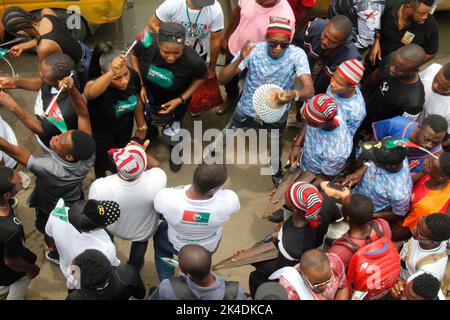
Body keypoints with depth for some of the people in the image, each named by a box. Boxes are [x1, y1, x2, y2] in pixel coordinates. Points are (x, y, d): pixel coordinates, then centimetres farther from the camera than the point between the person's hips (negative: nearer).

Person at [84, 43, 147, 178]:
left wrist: (141, 127, 6)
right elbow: (90, 93, -70)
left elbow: (137, 101, -7)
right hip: (100, 132, -4)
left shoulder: (133, 75, -28)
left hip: (125, 125, 4)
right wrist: (112, 73, -86)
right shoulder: (96, 84, -42)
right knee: (104, 161, 19)